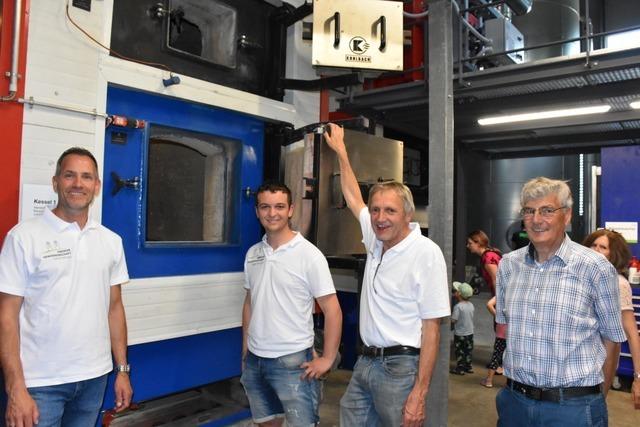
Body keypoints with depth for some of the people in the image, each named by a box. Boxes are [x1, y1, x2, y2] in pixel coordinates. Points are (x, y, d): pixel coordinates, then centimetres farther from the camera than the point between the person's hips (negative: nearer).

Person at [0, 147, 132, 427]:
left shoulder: (111, 241, 5)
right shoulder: (24, 236, -7)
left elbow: (114, 307, 9)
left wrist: (122, 370, 8)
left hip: (95, 377, 4)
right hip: (40, 383, -4)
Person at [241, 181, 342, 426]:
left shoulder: (309, 255, -12)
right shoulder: (252, 253, 4)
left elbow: (332, 311, -11)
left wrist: (326, 359, -12)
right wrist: (245, 350, 14)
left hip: (292, 361, -5)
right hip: (255, 360, 5)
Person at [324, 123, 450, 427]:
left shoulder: (426, 253, -14)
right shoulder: (376, 240, 5)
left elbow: (431, 327, -14)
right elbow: (353, 197, 21)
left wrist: (419, 393, -18)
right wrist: (340, 149, 28)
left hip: (400, 367, -6)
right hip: (365, 363, 7)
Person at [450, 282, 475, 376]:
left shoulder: (458, 306, -21)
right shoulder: (471, 305, 0)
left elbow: (453, 320, -21)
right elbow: (471, 317, 9)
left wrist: (449, 315, -4)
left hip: (460, 333, -6)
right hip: (470, 332, 6)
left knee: (459, 351, 5)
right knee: (468, 350, 16)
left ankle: (460, 368, 11)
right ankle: (468, 367, 25)